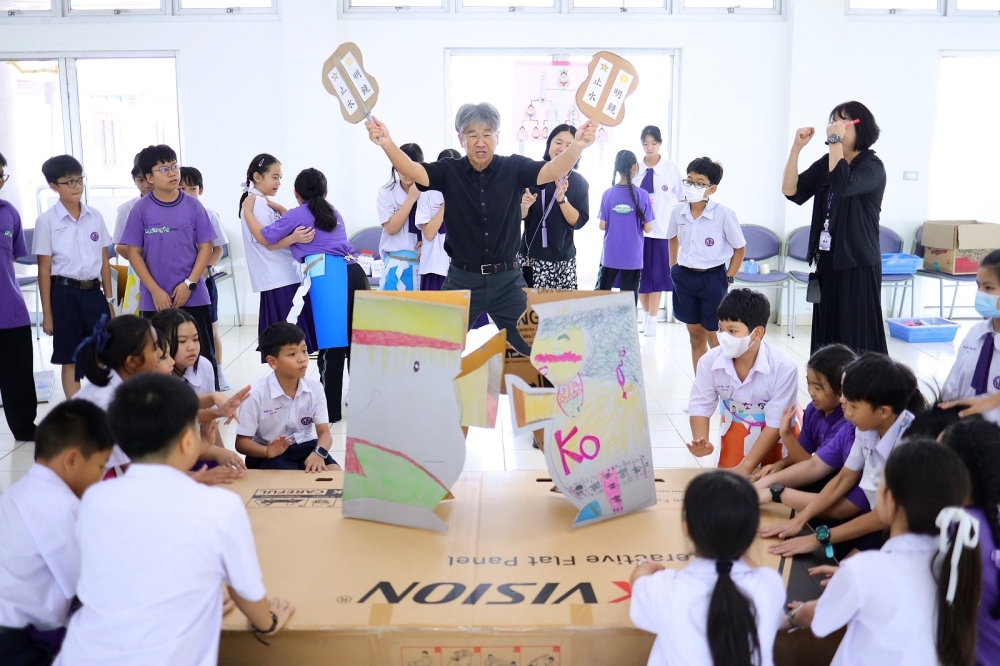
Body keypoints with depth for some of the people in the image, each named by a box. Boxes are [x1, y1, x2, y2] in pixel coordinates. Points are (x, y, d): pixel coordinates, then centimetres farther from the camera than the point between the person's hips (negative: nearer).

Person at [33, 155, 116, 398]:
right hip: (65, 294, -3)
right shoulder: (47, 221, -5)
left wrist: (109, 300, 9)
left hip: (94, 292, 3)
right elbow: (44, 269, -4)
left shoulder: (95, 216, 6)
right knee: (70, 360, 5)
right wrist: (47, 313, -5)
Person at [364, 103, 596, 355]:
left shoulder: (514, 168, -3)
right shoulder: (449, 172, -3)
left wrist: (577, 145, -38)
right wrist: (387, 143, -38)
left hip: (507, 279, 0)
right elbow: (412, 171, -18)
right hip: (462, 279, 0)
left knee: (530, 351, 7)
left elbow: (553, 171, -17)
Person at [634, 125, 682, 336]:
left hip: (662, 228, -2)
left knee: (657, 273, 2)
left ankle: (652, 320, 11)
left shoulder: (671, 168, -1)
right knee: (640, 273, 7)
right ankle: (645, 316, 23)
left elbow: (680, 199, 3)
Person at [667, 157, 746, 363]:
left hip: (713, 279, -4)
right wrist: (673, 268, 13)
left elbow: (740, 248, -5)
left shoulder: (724, 215, -16)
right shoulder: (678, 212, -3)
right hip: (685, 277, 5)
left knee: (713, 336, 5)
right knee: (695, 336, 14)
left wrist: (728, 279, -6)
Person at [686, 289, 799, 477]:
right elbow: (700, 405, -13)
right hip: (736, 427, 2)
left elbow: (776, 424, -28)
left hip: (779, 432, -2)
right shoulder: (709, 362, -27)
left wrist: (745, 466, -31)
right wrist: (701, 442, -33)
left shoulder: (783, 367, -35)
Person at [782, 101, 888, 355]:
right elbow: (791, 191, 0)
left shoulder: (872, 166, -7)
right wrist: (797, 147, -8)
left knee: (856, 337, -3)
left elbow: (843, 185, -28)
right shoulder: (825, 163, 10)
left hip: (857, 264, -6)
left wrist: (835, 141, -20)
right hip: (827, 261, 6)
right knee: (827, 335, 10)